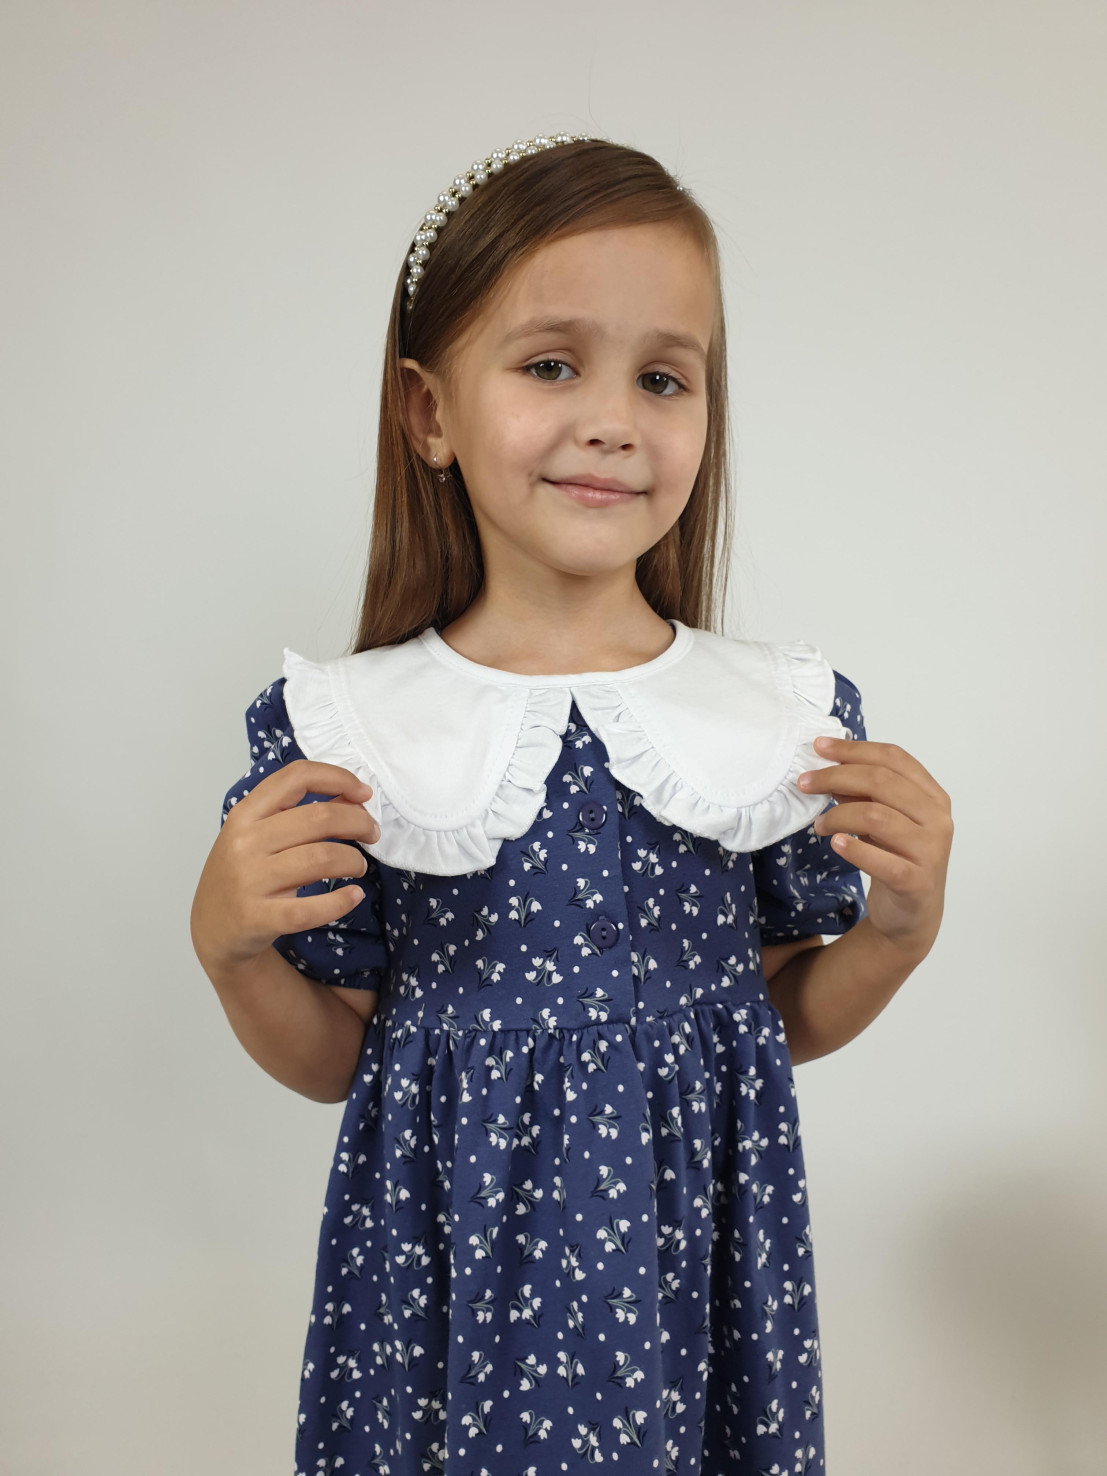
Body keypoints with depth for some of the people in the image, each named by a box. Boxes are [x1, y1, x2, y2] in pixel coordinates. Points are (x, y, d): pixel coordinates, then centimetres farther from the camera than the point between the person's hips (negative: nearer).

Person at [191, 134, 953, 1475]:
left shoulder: (787, 713, -6)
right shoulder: (339, 727, -10)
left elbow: (789, 1017, 5)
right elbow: (332, 1059, -1)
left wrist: (900, 925, -12)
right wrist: (230, 947, -18)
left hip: (690, 1251, 2)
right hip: (450, 1259, -1)